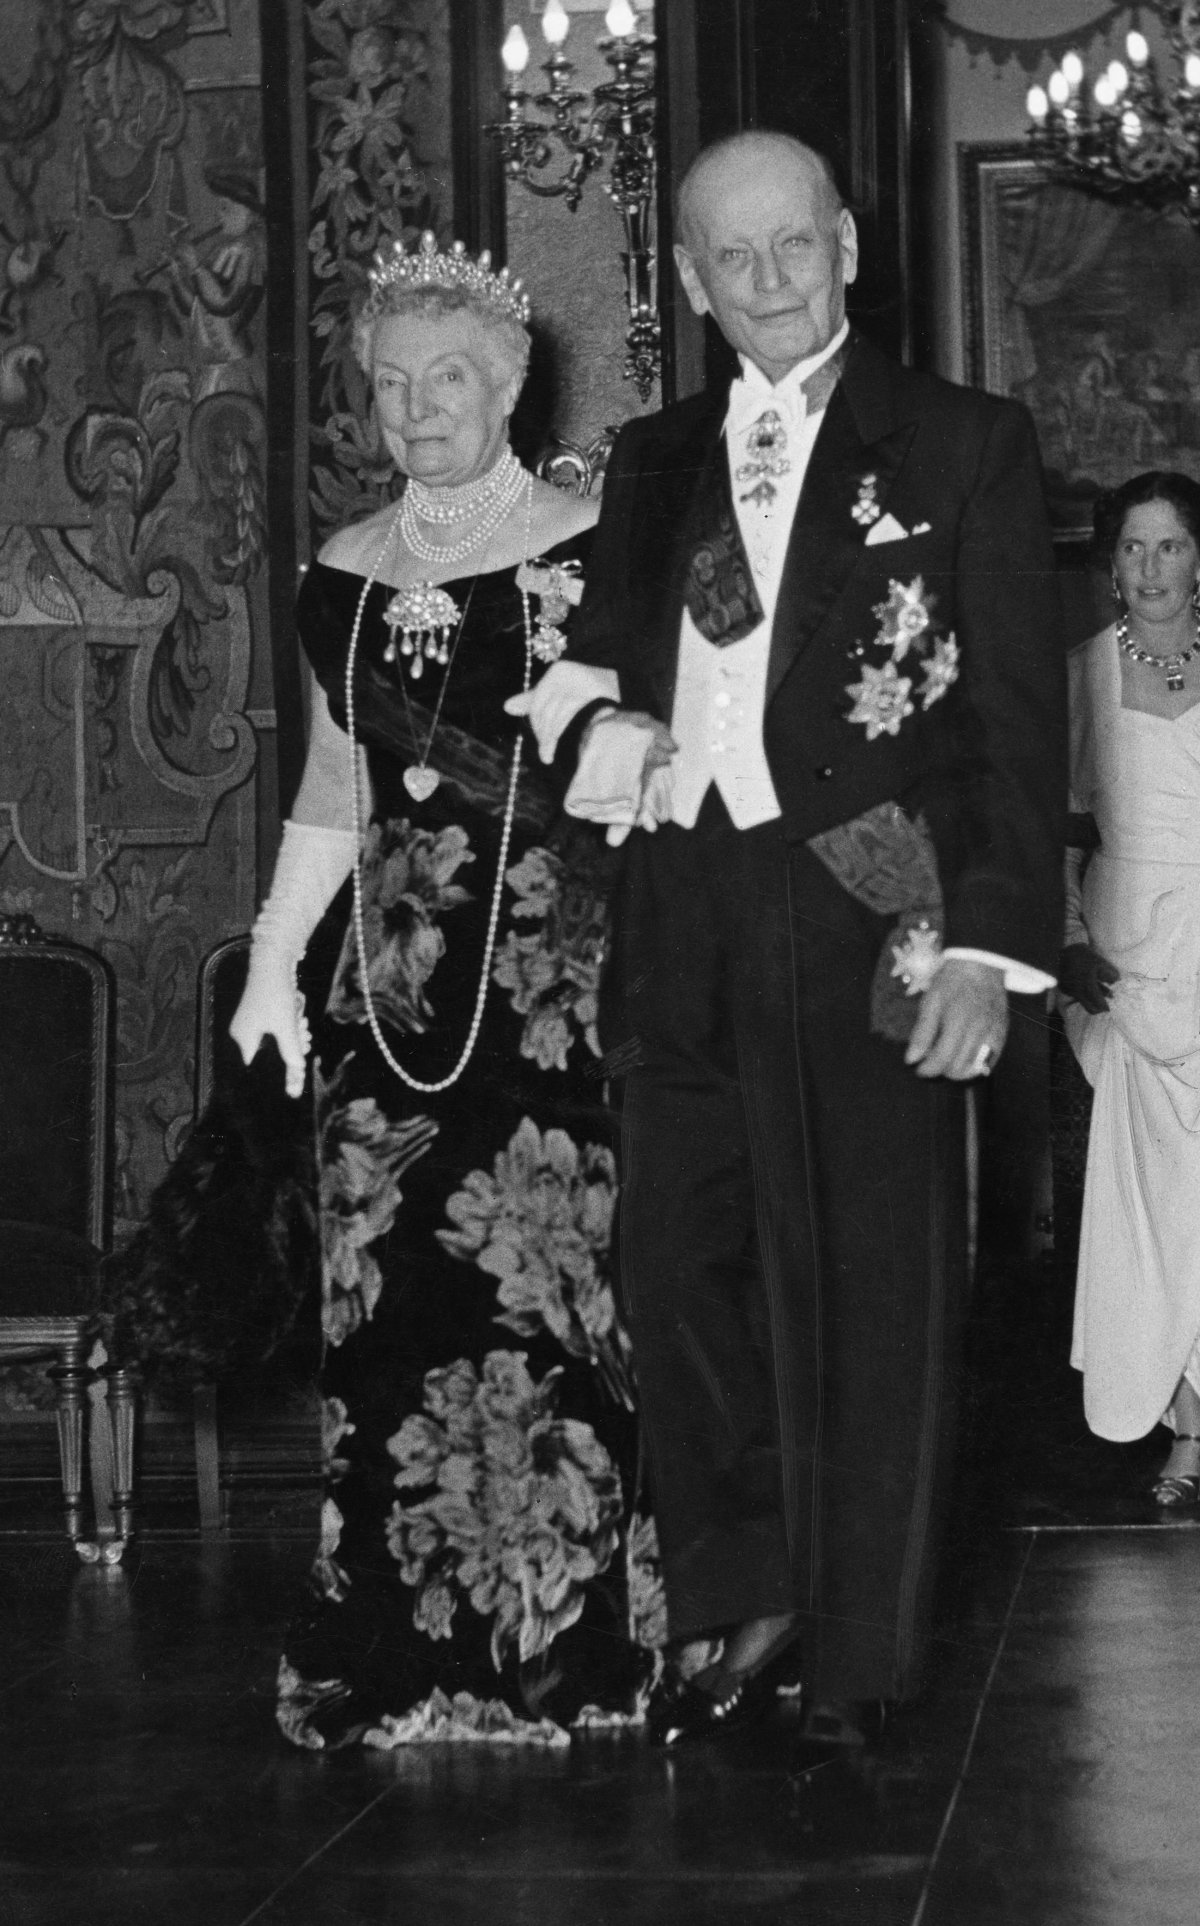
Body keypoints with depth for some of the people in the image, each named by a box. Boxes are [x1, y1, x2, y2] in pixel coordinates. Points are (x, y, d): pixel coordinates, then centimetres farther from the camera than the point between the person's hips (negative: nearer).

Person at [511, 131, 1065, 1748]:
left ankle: (858, 1660, 11)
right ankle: (742, 1606, 18)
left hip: (876, 928, -4)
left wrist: (991, 946, -11)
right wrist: (598, 732, -1)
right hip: (688, 933, 4)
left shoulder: (964, 447, 3)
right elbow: (600, 662, 24)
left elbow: (1019, 716, -1)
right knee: (681, 1270, 3)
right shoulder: (654, 463, 16)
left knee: (881, 1292, 1)